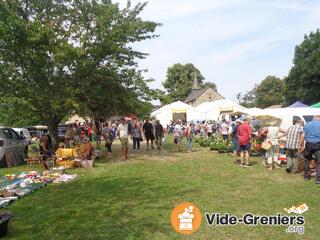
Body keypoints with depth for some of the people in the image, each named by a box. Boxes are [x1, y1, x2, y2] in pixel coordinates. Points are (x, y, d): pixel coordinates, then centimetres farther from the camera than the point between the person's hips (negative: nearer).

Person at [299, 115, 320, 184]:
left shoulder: (307, 124, 10)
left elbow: (303, 136, 7)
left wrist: (301, 146, 12)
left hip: (308, 144, 3)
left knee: (307, 160, 17)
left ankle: (307, 176, 24)